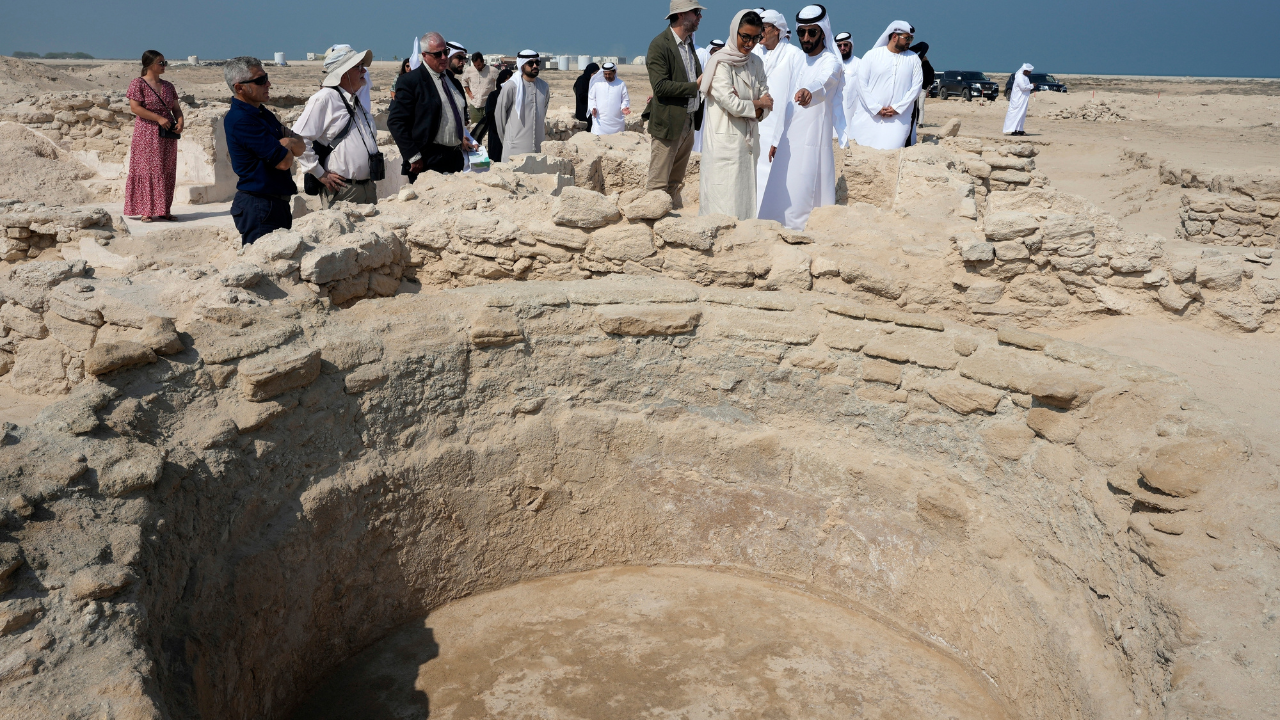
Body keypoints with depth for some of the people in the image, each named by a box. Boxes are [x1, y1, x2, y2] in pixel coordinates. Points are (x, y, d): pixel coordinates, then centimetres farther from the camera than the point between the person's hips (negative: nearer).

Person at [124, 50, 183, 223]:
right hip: (147, 135, -6)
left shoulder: (168, 86, 14)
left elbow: (176, 108, 15)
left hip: (167, 136, 6)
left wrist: (180, 120, -7)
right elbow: (135, 107, -13)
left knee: (167, 173, 6)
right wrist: (158, 118, -19)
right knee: (147, 171, -5)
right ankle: (146, 211, -3)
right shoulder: (138, 83, -4)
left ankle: (164, 210, 13)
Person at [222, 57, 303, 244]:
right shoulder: (241, 120, -17)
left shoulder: (263, 114, 13)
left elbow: (301, 148, 10)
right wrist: (287, 146, 1)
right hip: (258, 206, -10)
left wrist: (289, 142, -14)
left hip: (277, 203, 10)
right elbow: (284, 161, -21)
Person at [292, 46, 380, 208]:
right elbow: (299, 138, -15)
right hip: (341, 190, -8)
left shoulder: (358, 101, 17)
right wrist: (320, 174, -13)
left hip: (369, 187, 8)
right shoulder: (324, 99, -10)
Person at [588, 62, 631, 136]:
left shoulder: (621, 84, 8)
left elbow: (625, 99, 10)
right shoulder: (597, 83, 9)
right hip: (600, 120, 0)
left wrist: (624, 107, -11)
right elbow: (591, 98, 12)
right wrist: (593, 108, -6)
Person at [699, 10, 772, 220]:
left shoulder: (756, 63, 11)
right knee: (724, 197, -6)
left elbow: (766, 102, 10)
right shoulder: (721, 62, -8)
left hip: (749, 138, 7)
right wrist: (757, 104, 0)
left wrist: (756, 111, -11)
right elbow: (730, 103, -15)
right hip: (725, 139, -6)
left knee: (745, 193, 7)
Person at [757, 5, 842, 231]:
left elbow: (823, 81, -31)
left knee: (804, 198, -11)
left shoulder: (831, 63, -6)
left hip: (813, 142, -7)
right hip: (788, 140, 7)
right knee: (779, 195, 7)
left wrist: (809, 91, -53)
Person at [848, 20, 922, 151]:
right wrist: (876, 108, -9)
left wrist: (897, 108, -8)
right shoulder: (872, 55, 4)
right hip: (869, 115, -1)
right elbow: (861, 83, -1)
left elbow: (916, 86, 4)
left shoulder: (913, 59, 9)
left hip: (898, 118, 1)